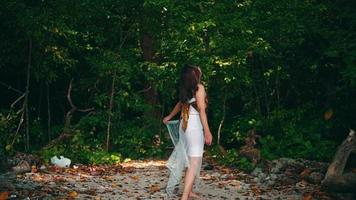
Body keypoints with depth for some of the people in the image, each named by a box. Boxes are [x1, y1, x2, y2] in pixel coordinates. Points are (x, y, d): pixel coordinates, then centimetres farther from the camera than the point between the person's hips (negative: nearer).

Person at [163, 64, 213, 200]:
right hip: (194, 126, -8)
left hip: (184, 125, 8)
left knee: (190, 160, 19)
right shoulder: (199, 87, -8)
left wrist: (169, 117, 48)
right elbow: (201, 110, -14)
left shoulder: (186, 90, 14)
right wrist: (207, 131, -17)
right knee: (194, 163, -12)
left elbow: (180, 104, 31)